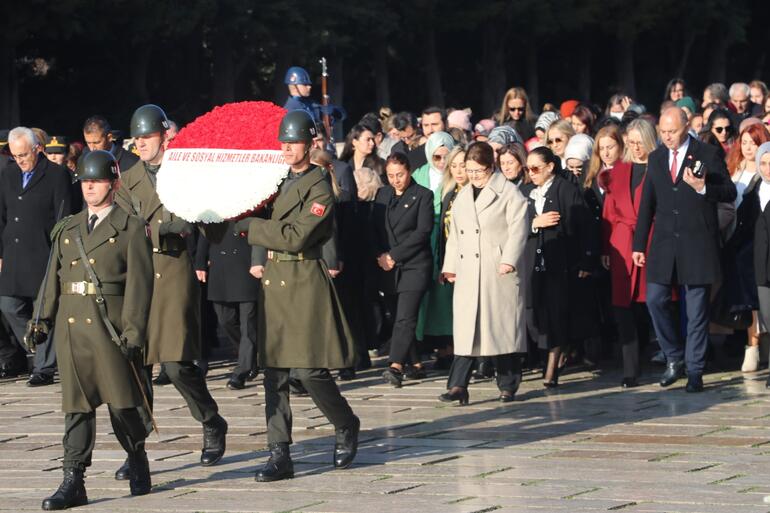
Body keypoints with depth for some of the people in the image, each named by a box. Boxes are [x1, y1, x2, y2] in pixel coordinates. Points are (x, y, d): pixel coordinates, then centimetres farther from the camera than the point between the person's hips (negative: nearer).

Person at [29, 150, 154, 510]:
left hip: (110, 327, -4)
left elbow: (138, 283, -4)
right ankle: (73, 483, 0)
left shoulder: (130, 228, 2)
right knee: (76, 404, 2)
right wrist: (42, 320, 4)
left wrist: (133, 331, -12)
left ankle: (138, 465, 23)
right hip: (71, 327, 4)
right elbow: (53, 278, 16)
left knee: (121, 403, 0)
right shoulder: (66, 229, 17)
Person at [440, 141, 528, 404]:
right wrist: (450, 266, 18)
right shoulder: (462, 197, 21)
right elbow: (454, 234, 24)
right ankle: (458, 385, -7)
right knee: (466, 326, -3)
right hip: (468, 273, 5)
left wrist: (509, 260, -19)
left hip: (499, 273, -5)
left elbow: (517, 229, -9)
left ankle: (508, 385, 9)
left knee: (502, 325, -1)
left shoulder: (509, 192, -1)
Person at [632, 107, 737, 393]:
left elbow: (729, 193, -3)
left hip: (697, 243, -4)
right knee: (655, 300, -3)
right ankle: (674, 359, 14)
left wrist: (703, 187, -22)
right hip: (664, 242, 4)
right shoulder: (656, 158, 11)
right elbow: (647, 204, 13)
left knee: (697, 310, 0)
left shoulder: (707, 155, -3)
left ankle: (694, 370, 7)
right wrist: (639, 245, 10)